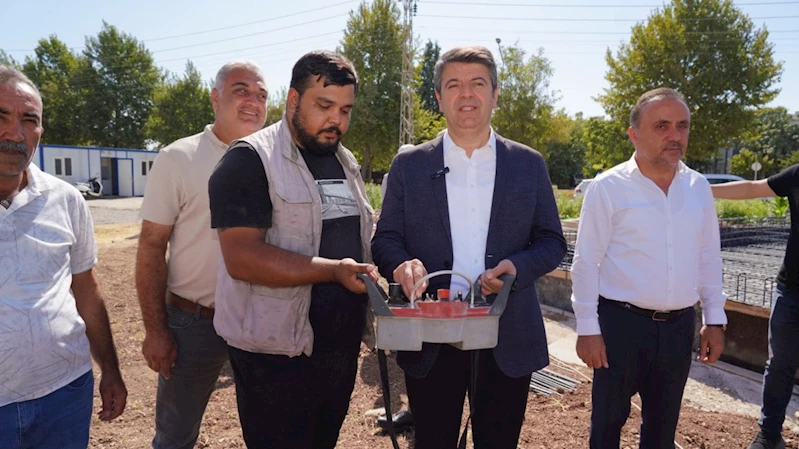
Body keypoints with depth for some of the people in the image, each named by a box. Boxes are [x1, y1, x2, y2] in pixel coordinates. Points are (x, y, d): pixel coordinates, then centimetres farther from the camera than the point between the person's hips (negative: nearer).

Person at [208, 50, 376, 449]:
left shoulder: (346, 163, 11)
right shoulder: (251, 160, -12)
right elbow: (242, 258, -21)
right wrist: (332, 271, -27)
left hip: (342, 347, 7)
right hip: (277, 353, -7)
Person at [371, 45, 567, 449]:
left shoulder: (529, 164, 5)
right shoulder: (408, 165, 3)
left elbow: (552, 242, 6)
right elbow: (385, 240, 3)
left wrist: (517, 266, -15)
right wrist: (401, 263, -20)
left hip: (509, 340, 1)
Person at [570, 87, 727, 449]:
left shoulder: (698, 188, 4)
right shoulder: (608, 187, -11)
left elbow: (709, 258, 10)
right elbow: (587, 262, -10)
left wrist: (715, 320, 9)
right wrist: (587, 328, -11)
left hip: (679, 326, 5)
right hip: (620, 323, -4)